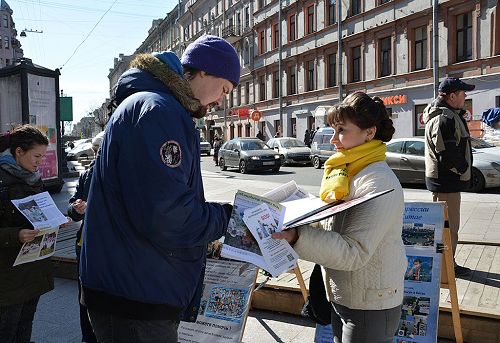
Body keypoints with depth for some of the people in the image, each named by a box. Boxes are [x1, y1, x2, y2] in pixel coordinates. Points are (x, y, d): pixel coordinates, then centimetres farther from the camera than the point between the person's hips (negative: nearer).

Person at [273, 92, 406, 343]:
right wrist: (287, 225, -1)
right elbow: (329, 224, 14)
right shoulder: (345, 172, 6)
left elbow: (354, 252, -29)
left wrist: (296, 237, -39)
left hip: (369, 306, -8)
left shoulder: (378, 183, -23)